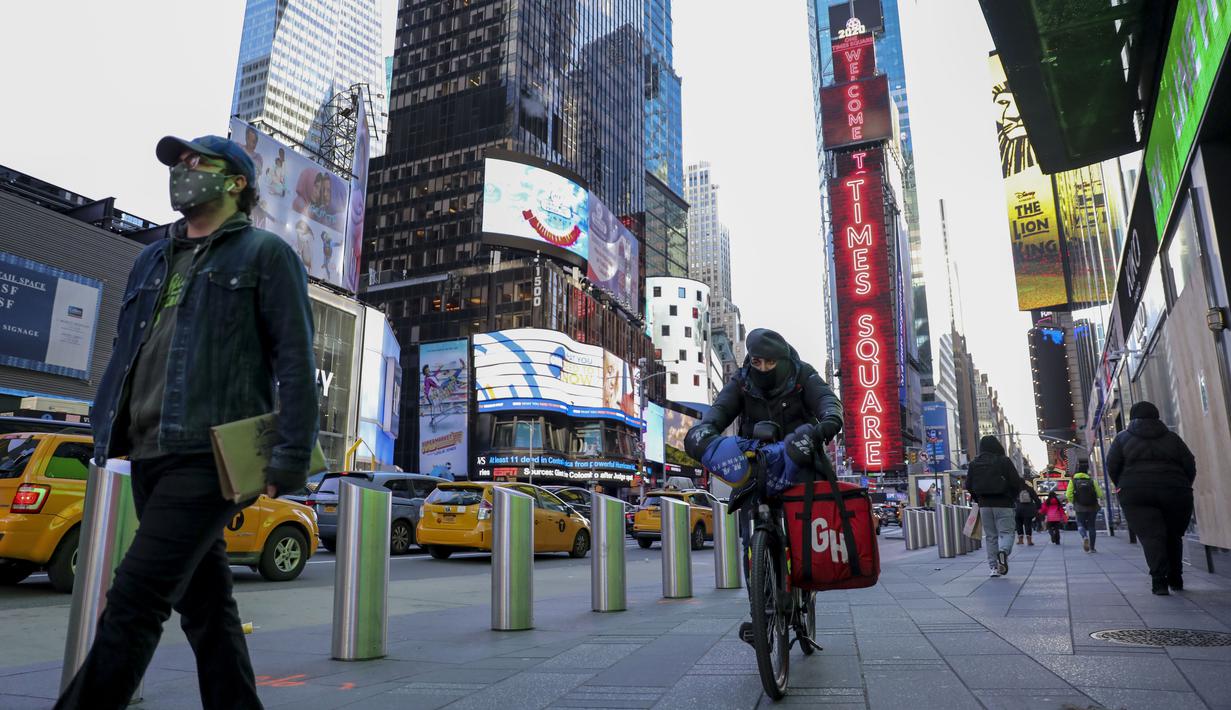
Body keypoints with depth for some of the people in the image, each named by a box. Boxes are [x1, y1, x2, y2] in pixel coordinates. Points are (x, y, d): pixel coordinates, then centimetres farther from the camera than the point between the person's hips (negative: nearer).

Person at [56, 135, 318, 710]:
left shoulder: (264, 253, 2)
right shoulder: (152, 261, 23)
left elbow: (296, 360, -7)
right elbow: (125, 354, 25)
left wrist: (291, 454, -15)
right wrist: (105, 430, 14)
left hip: (208, 455, -7)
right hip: (149, 457, 7)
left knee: (133, 603, -10)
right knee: (205, 604, 11)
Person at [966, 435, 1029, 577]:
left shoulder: (974, 464, 4)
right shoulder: (1004, 461, -5)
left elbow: (968, 486, 4)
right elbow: (1017, 482, -7)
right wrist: (1013, 498, 9)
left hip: (984, 505, 3)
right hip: (1003, 504, -3)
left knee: (990, 536, 9)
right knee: (1006, 532, 2)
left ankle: (994, 567, 6)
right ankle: (1003, 551, -27)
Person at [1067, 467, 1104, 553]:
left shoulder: (1073, 481, 0)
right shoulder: (1092, 481, 1)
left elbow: (1069, 495, -9)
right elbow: (1100, 494, -6)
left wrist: (1073, 502, 9)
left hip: (1080, 508, -1)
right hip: (1092, 508, 1)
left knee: (1081, 525, 13)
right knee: (1091, 526, 12)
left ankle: (1084, 537, -19)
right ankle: (1092, 548, 11)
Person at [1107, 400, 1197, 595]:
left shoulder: (1122, 438, 9)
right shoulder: (1172, 437, 14)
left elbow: (1112, 466, 1)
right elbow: (1190, 466, 8)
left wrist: (1122, 487, 14)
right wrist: (1183, 488, 19)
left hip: (1136, 494, -2)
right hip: (1174, 493, 2)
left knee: (1150, 535, -7)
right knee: (1173, 536, 16)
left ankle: (1159, 580, -19)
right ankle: (1175, 579, 21)